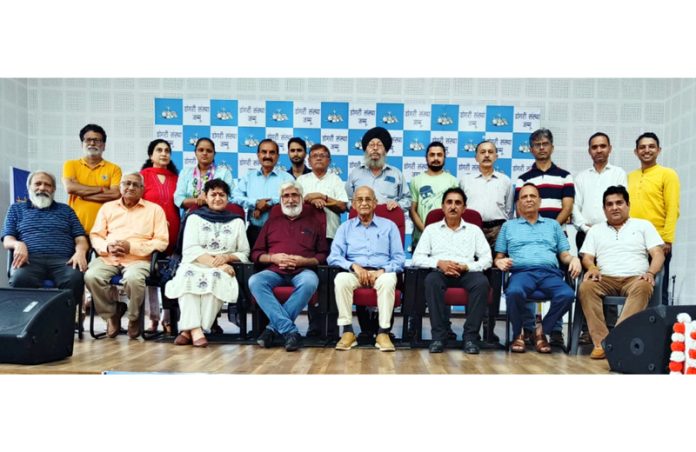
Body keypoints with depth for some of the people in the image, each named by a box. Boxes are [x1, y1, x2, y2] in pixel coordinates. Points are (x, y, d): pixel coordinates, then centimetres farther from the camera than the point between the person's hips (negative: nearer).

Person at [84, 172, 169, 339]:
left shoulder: (154, 209, 11)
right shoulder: (108, 207, 22)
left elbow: (162, 241, 1)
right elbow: (95, 235, 15)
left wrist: (132, 247, -11)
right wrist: (107, 247, -9)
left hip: (138, 258, -3)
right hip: (108, 257, 3)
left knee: (133, 279, -36)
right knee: (91, 276, -29)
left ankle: (133, 317, -5)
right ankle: (111, 314, -2)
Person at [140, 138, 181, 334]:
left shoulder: (175, 178, 13)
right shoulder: (144, 175, 6)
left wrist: (181, 229, 4)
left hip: (173, 233, 2)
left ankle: (168, 319, 7)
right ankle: (154, 318, 9)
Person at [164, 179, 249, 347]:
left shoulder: (237, 221, 17)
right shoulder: (195, 217, 15)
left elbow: (244, 253, 10)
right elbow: (190, 249, 0)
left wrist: (226, 257, -11)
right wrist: (213, 262, -15)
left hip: (222, 269, 0)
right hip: (195, 265, 0)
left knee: (215, 277, -36)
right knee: (187, 275, -35)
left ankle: (188, 330, -35)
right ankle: (195, 329, -42)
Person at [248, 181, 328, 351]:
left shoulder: (313, 222, 21)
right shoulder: (271, 222, 25)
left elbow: (323, 254, 13)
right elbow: (255, 253, 20)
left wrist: (304, 261, -6)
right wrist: (273, 257, -1)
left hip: (302, 271, -1)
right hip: (275, 271, 2)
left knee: (310, 282, -37)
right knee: (255, 281, -32)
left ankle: (273, 328, -30)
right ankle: (289, 331, -37)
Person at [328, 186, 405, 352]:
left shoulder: (389, 226, 16)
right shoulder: (345, 228, 18)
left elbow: (399, 258, 7)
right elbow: (334, 257, 5)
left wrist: (382, 271, -12)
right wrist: (354, 266, -14)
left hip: (381, 273, -1)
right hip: (354, 273, 1)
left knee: (388, 280, -36)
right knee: (341, 279, -33)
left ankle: (383, 332, -30)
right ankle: (347, 331, -26)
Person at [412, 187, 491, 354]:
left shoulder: (474, 230, 20)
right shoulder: (431, 229, 18)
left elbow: (487, 259, 9)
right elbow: (417, 258, 8)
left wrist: (466, 266, -10)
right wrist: (438, 263, -10)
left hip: (466, 273, 1)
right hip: (440, 272, 0)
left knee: (482, 282, -33)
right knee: (432, 280, -36)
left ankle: (470, 336, -26)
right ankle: (439, 335, -29)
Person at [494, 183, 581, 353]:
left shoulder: (553, 225, 28)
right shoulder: (508, 226, 24)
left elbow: (564, 255, 21)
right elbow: (498, 257, 19)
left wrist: (574, 258, -2)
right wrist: (500, 262, -5)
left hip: (550, 272, 2)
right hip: (522, 272, -1)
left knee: (567, 294, -32)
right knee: (514, 292, -38)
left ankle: (542, 330, -8)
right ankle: (518, 334, -11)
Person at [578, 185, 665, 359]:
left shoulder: (643, 225, 19)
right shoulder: (595, 230, 22)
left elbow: (658, 254, 8)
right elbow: (587, 257, 12)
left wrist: (650, 272, -13)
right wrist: (592, 267, -13)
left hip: (635, 278, -1)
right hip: (606, 279, 1)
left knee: (643, 287, -37)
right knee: (586, 287, -32)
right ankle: (601, 341, -36)